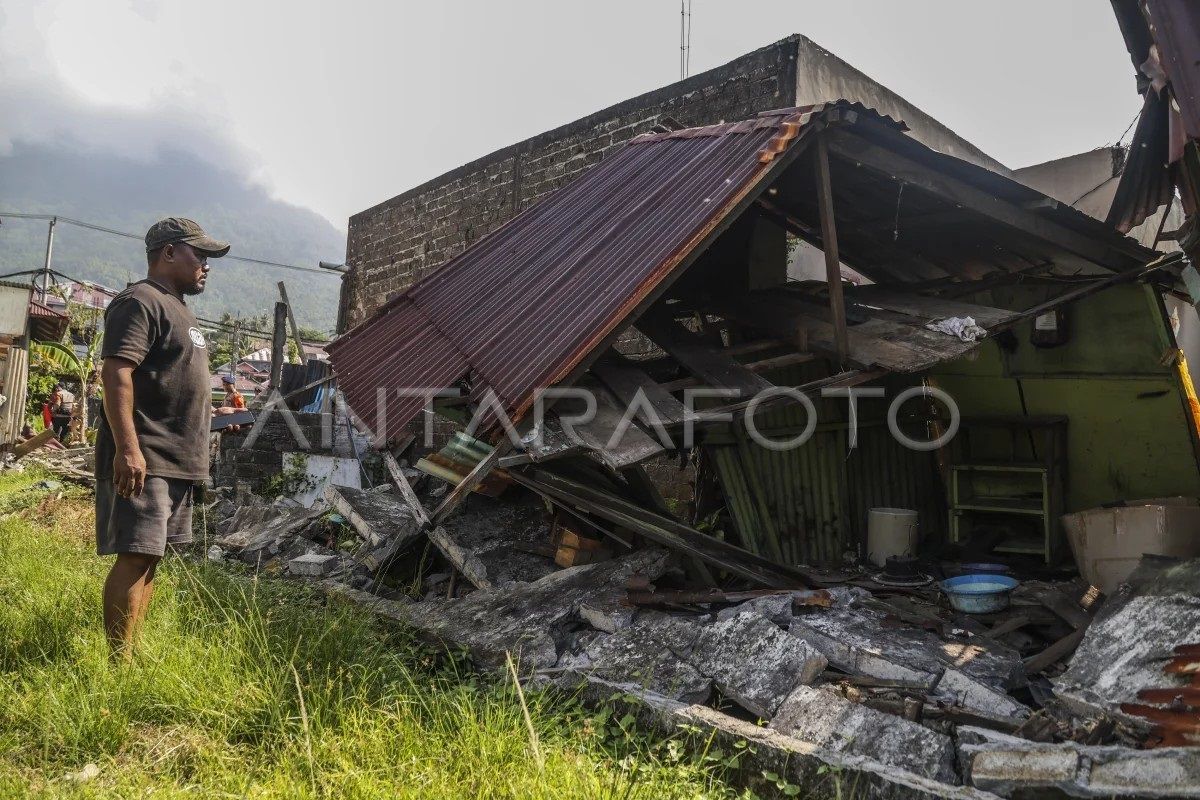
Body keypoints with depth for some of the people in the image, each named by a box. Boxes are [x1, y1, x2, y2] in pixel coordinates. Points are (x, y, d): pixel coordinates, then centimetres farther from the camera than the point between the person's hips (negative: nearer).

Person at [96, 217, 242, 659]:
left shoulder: (176, 308, 22)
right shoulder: (140, 301, -9)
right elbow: (116, 374, -20)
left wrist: (210, 412, 19)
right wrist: (127, 448, -28)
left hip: (174, 459, 10)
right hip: (142, 459, -10)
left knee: (150, 556, 12)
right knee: (136, 556, -9)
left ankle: (131, 653, 21)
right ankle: (119, 665, -4)